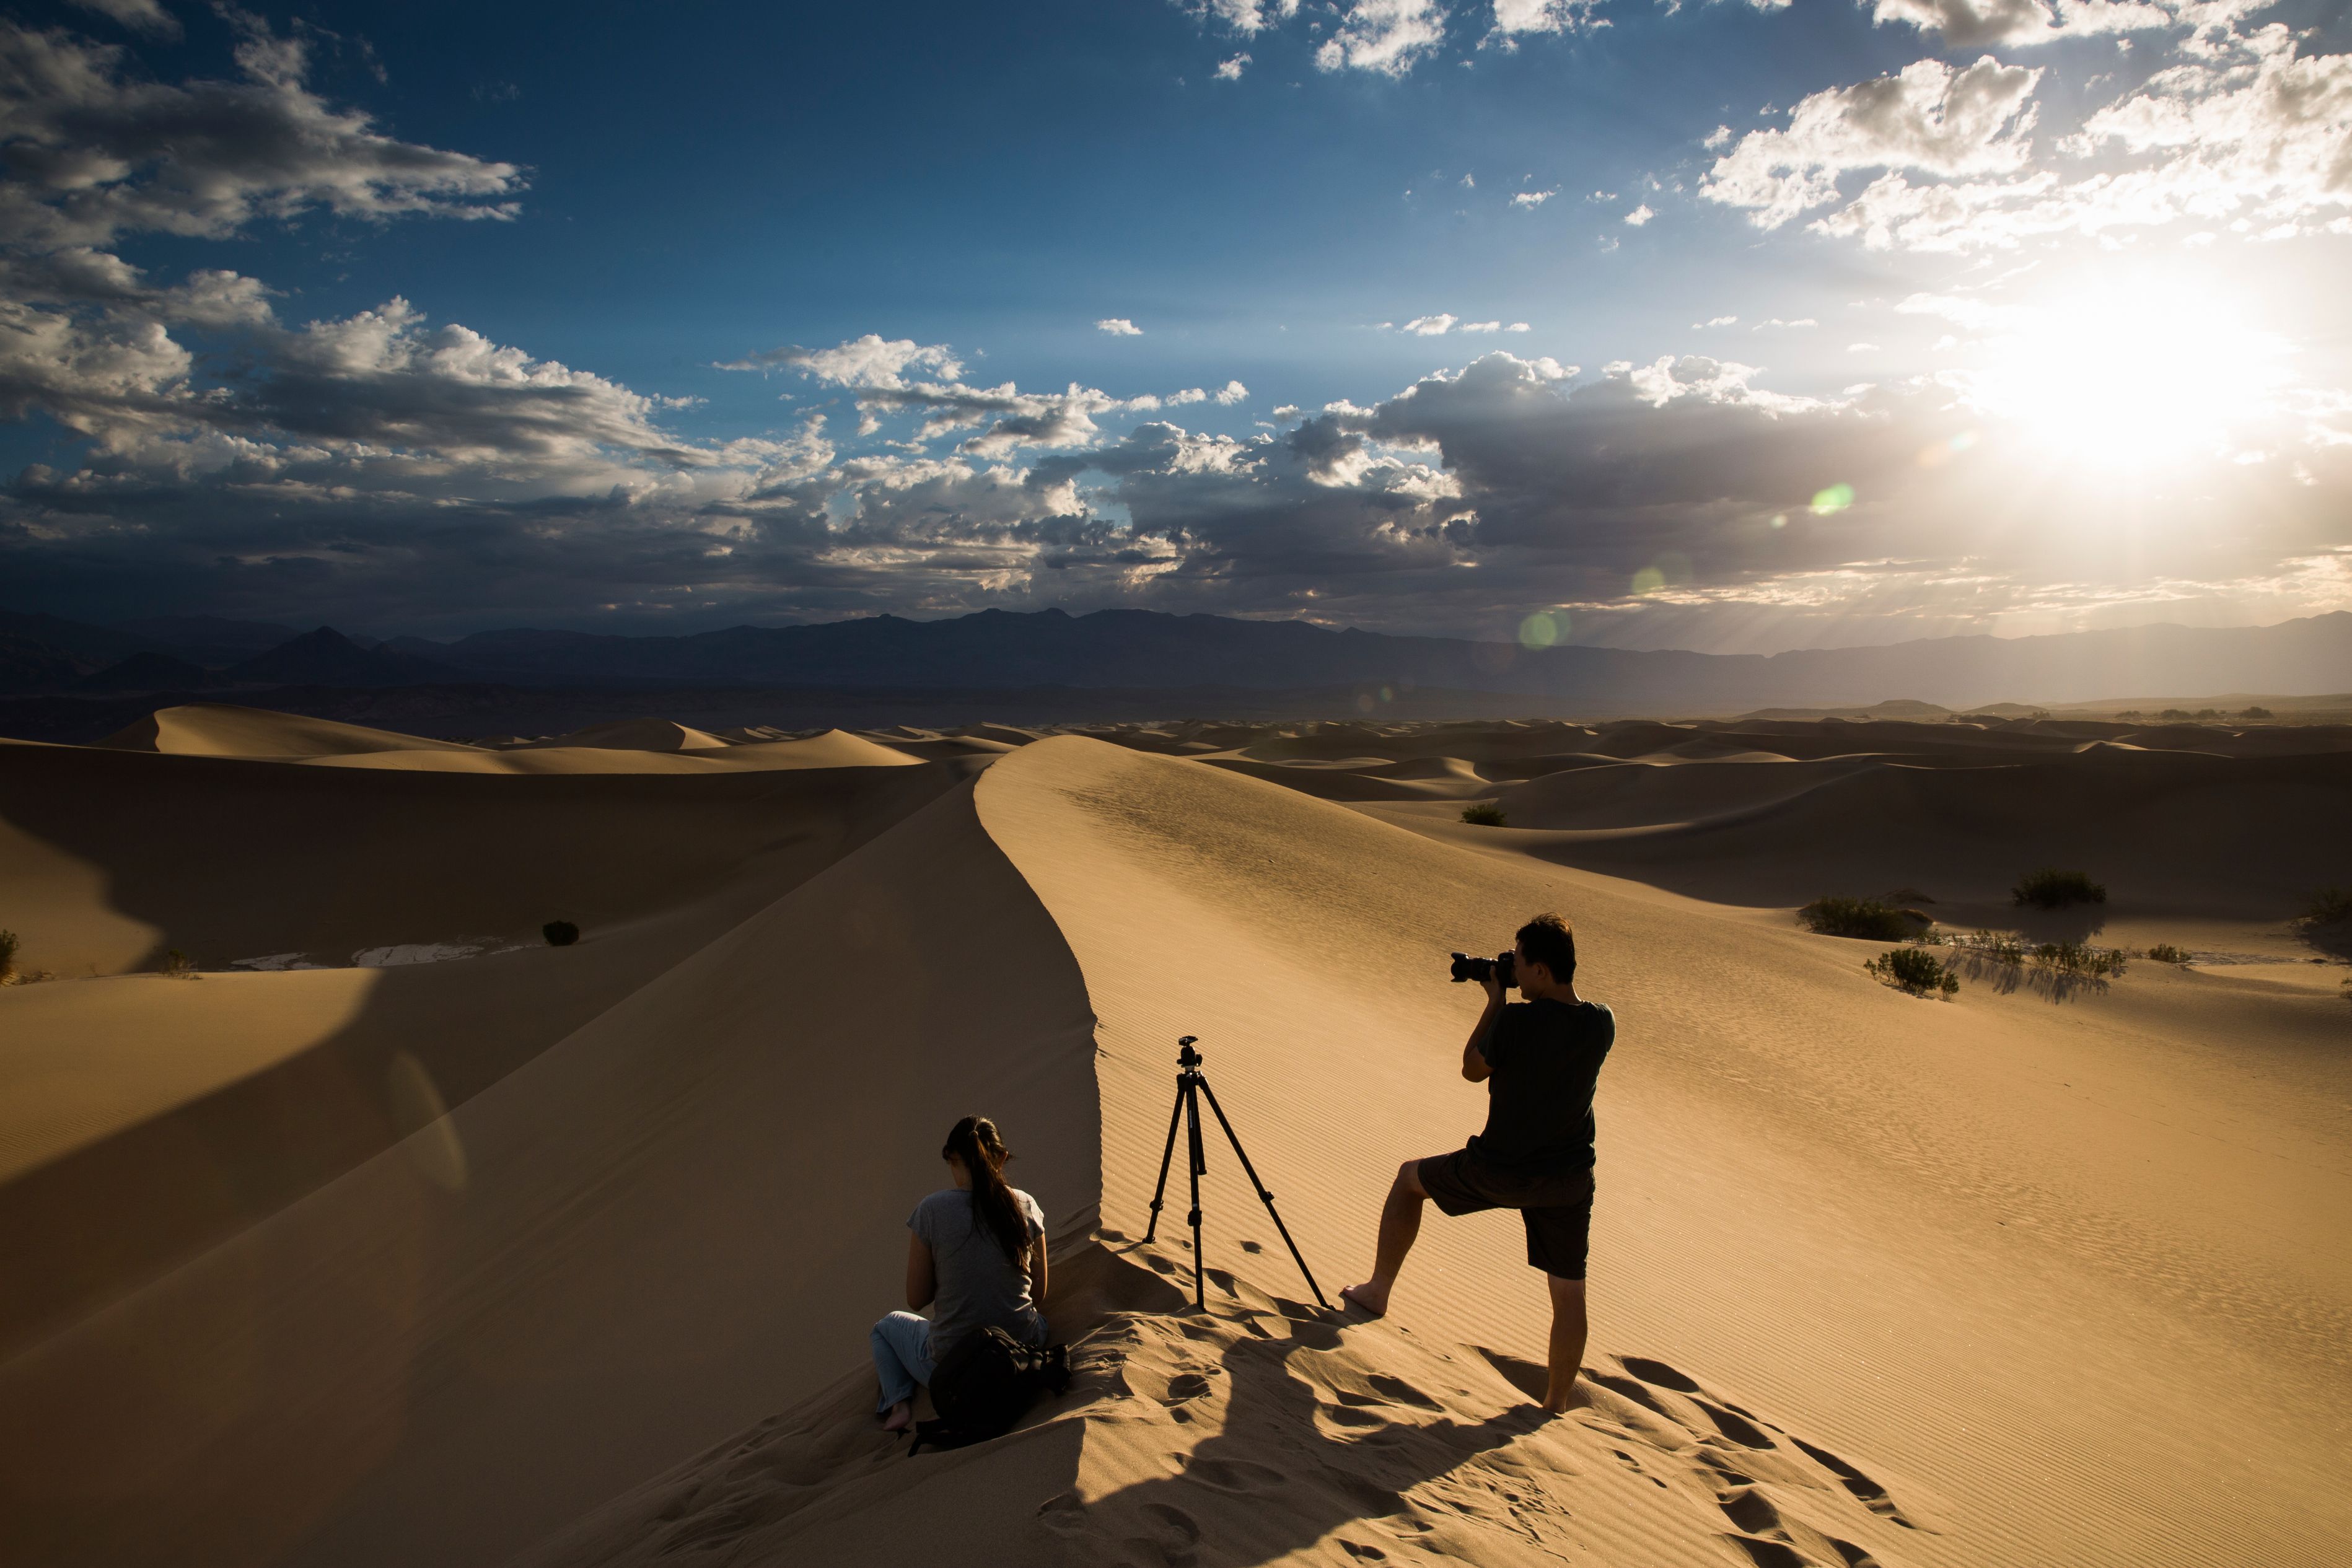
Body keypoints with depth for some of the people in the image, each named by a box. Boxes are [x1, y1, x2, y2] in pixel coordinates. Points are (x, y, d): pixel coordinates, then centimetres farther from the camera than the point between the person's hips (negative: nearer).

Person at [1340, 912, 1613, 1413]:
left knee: (1410, 1178, 22)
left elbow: (1472, 1069, -5)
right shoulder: (1602, 1023, -7)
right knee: (1569, 1293, 18)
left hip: (1498, 1171, -3)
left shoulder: (1516, 1020, -22)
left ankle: (1377, 1291, 30)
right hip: (1568, 1181, 3)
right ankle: (1559, 1398, 31)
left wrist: (1495, 1002, 0)